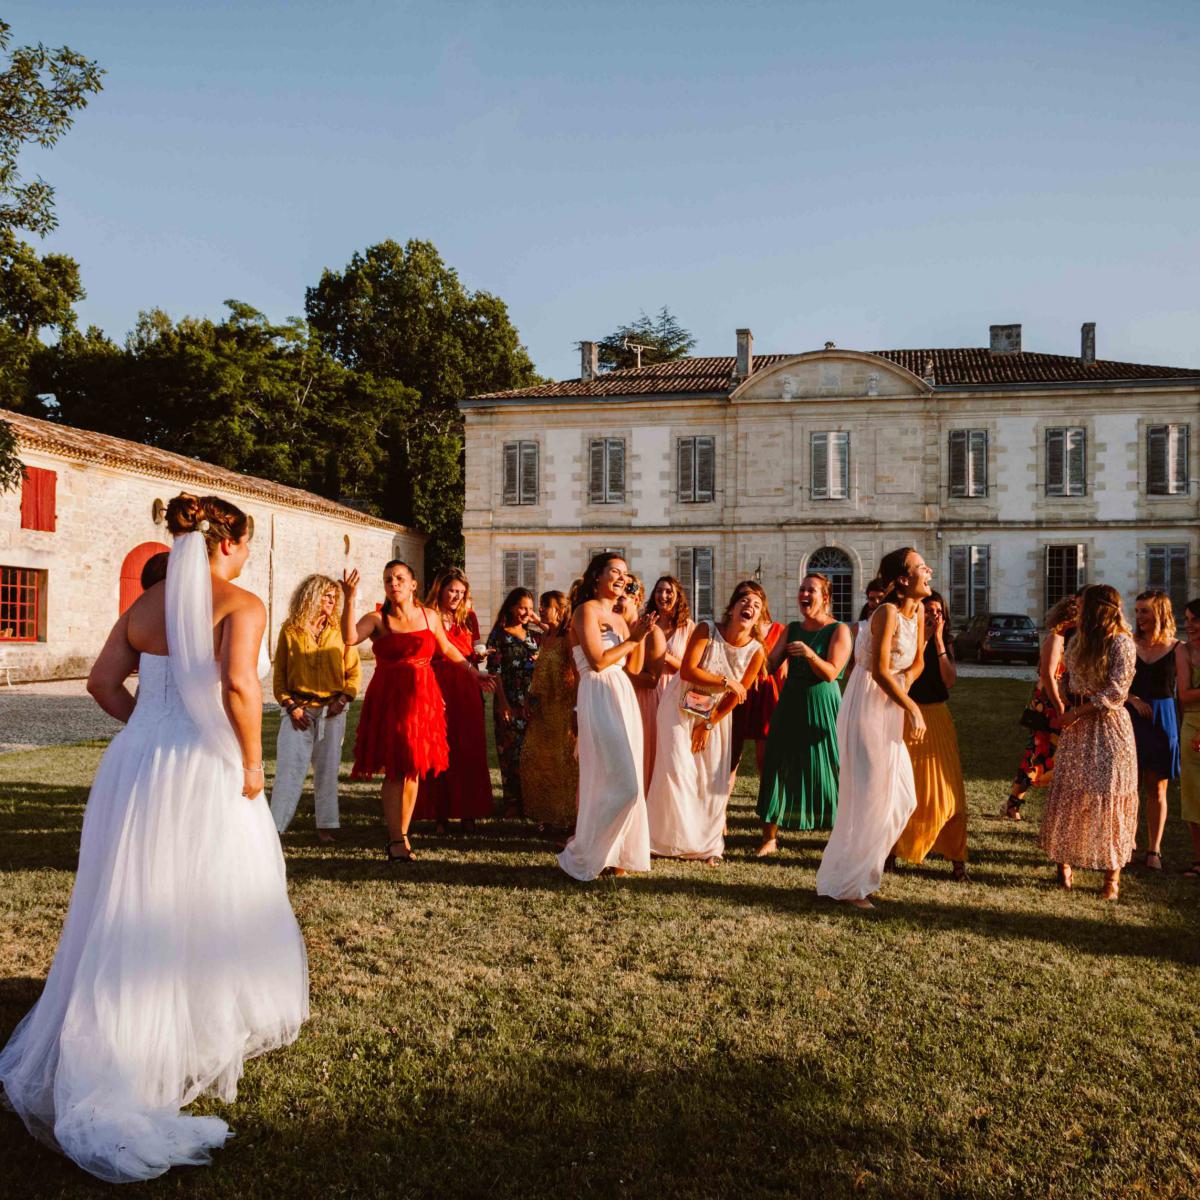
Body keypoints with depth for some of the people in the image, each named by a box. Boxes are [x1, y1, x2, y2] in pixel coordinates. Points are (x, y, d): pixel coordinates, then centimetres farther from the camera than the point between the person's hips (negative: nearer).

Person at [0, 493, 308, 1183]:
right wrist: (253, 763, -13)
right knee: (213, 903, 12)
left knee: (132, 907, 18)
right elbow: (238, 684, -23)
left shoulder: (146, 604, 9)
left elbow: (104, 682, 9)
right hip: (203, 772, -6)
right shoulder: (241, 604, -11)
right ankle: (217, 1028, 29)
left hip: (136, 764, 6)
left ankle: (94, 1058, 28)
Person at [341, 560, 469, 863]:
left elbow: (447, 648, 22)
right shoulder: (377, 619, -4)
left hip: (422, 697, 3)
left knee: (413, 769, 8)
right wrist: (350, 599, -31)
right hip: (387, 700, -3)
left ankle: (402, 834, 19)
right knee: (394, 769, -3)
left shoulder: (429, 617, 6)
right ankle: (395, 840, 4)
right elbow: (350, 637, -23)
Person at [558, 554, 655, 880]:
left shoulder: (619, 618, 18)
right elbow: (598, 661, -16)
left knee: (619, 781, 9)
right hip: (600, 699, -9)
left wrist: (638, 634, 5)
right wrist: (633, 639, -10)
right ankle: (584, 856, 2)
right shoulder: (586, 610, -7)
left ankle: (612, 854, 18)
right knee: (621, 783, -10)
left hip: (623, 697, 9)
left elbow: (632, 667, 16)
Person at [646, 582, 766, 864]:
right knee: (677, 770, -6)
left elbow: (736, 697, -8)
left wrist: (708, 725, -8)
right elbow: (687, 671, -26)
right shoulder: (706, 630, -19)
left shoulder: (756, 652, -13)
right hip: (679, 708, -2)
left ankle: (708, 844, 19)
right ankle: (673, 838, 9)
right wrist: (725, 681, -27)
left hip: (715, 715, 2)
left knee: (714, 780, 3)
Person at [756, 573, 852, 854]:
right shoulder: (792, 629, 10)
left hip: (822, 707, -4)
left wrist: (810, 654, -28)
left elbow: (831, 673, -13)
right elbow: (770, 664, 4)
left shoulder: (839, 630, -4)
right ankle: (770, 837, 11)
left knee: (824, 769, -1)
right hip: (790, 704, 5)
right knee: (779, 767, 3)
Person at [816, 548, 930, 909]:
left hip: (888, 709, 9)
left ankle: (858, 868, 26)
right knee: (870, 796, -4)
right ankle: (849, 885, 9)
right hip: (867, 706, -9)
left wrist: (903, 682, -5)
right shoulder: (887, 613, -19)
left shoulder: (918, 612, 7)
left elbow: (917, 662, 14)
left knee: (903, 798, 12)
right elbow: (879, 671, -23)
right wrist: (912, 708, -18)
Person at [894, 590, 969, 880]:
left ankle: (956, 858, 4)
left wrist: (938, 640, -11)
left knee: (947, 789, -1)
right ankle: (895, 847, 19)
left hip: (938, 719, 3)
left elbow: (950, 680, -8)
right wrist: (924, 639, -16)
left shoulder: (946, 644, 7)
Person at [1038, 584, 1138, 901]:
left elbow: (1117, 691, -15)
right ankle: (1064, 860, 16)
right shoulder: (1077, 641, 10)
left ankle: (1113, 876, 6)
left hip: (1109, 726, -6)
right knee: (1068, 794, 7)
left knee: (1110, 798, -1)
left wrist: (1079, 712, -15)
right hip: (1078, 725, 6)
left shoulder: (1121, 642, -10)